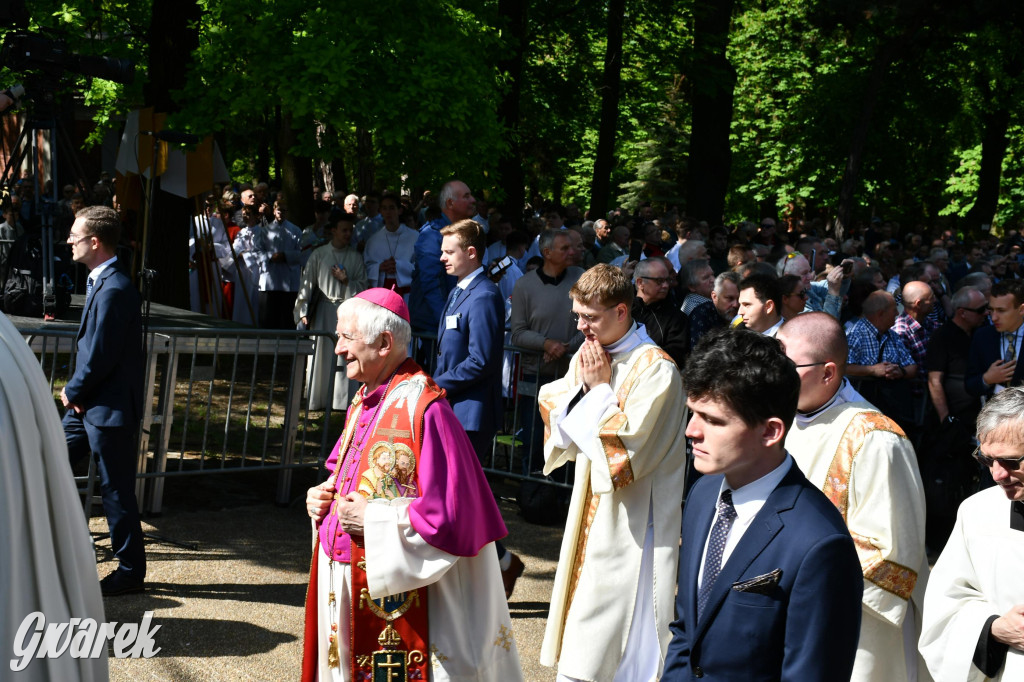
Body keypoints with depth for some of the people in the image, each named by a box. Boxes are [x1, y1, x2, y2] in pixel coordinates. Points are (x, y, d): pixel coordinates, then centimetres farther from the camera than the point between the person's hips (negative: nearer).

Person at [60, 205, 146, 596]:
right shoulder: (100, 282, 10)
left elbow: (101, 358, -22)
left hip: (109, 409, -10)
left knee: (116, 491, 1)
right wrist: (75, 391, 4)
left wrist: (73, 392, -8)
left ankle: (131, 571, 14)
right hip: (87, 403, 10)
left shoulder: (114, 290, -22)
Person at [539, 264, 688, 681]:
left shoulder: (655, 368, -17)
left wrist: (599, 389, -15)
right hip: (591, 514, 8)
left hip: (632, 525, -8)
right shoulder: (588, 356, 8)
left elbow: (628, 445, -22)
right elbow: (562, 431, 9)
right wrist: (582, 383, -5)